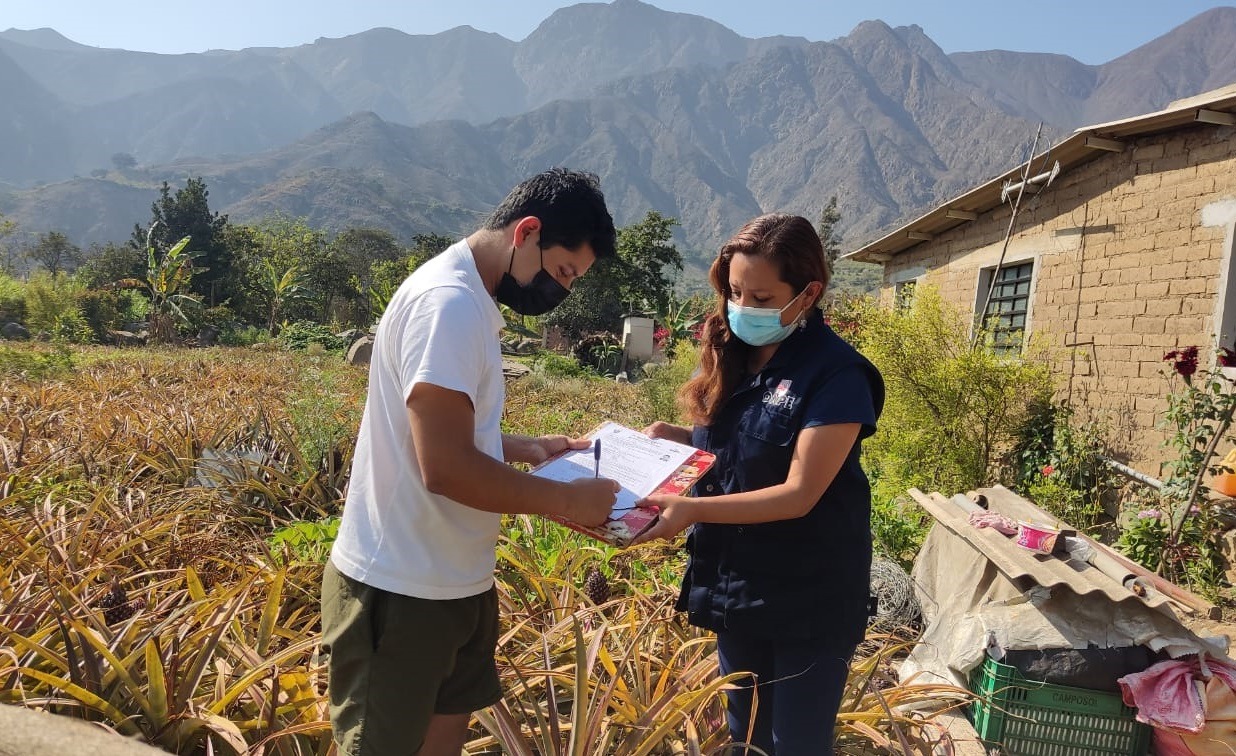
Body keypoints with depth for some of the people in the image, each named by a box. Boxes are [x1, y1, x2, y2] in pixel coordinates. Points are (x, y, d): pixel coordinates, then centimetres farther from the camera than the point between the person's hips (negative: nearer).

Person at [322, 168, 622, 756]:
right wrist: (565, 500, -18)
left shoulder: (468, 299, 9)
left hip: (454, 582, 10)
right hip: (401, 591, -9)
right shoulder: (449, 304, -23)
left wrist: (525, 448, 6)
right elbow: (445, 467, -27)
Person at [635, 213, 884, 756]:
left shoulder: (837, 374, -19)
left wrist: (693, 510, -33)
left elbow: (799, 494, -23)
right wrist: (674, 437, -7)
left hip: (808, 599, -6)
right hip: (733, 584, 7)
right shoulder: (731, 356, 2)